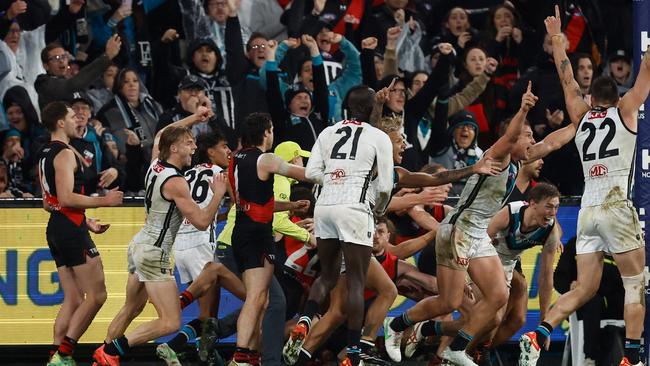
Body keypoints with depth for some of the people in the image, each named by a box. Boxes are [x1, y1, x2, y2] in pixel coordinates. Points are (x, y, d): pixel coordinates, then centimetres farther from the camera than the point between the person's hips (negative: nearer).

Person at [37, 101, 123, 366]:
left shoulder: (45, 156, 18)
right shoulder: (66, 154, -12)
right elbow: (66, 198, -22)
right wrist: (103, 201, -15)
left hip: (55, 228, 10)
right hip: (71, 230, -10)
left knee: (73, 300, 10)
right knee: (96, 295, -7)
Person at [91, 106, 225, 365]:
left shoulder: (155, 166, 4)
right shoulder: (175, 183, -19)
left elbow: (160, 136, 27)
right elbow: (201, 222, -18)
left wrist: (193, 119, 25)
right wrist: (218, 194, -6)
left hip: (139, 245, 9)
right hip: (154, 253, -9)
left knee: (131, 309, 23)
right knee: (171, 322, -9)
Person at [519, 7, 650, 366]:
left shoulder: (581, 117, 15)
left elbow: (567, 78, 27)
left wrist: (556, 38, 36)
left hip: (587, 212, 5)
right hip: (616, 208, -5)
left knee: (583, 289, 6)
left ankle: (537, 335, -13)